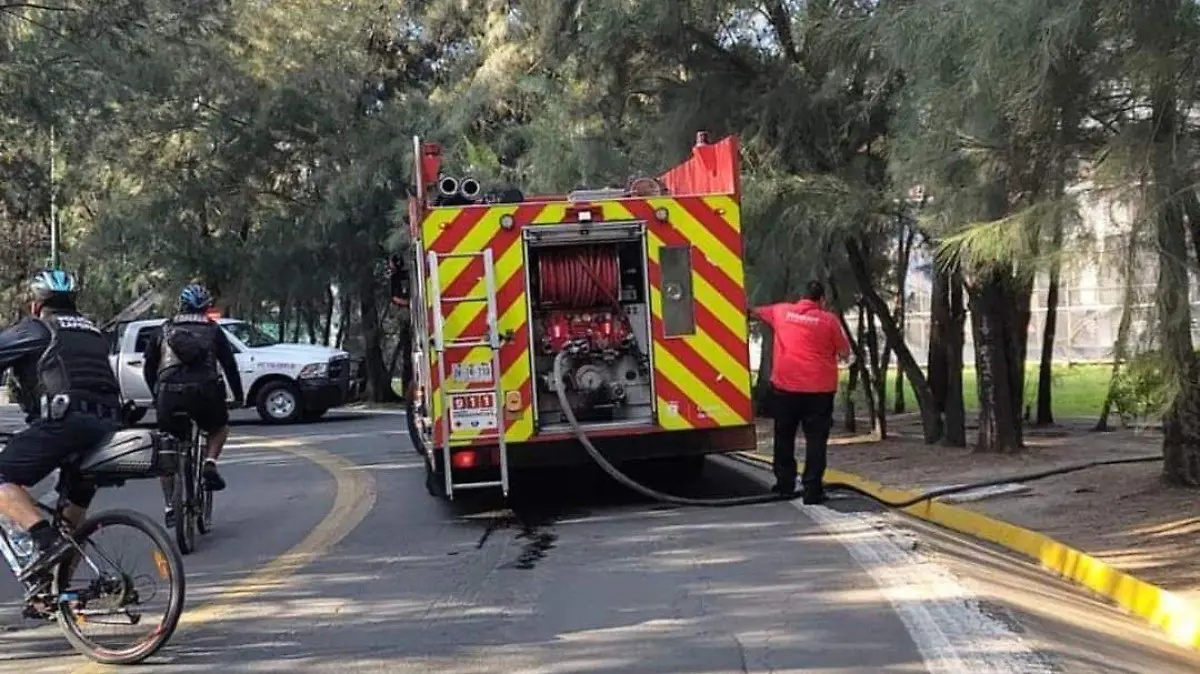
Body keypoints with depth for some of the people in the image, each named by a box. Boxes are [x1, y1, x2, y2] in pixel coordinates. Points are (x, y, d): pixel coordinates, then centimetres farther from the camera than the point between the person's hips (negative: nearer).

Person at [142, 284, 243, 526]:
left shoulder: (165, 329, 19)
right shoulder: (212, 329, 16)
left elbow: (148, 368, 20)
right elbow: (230, 365, 14)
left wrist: (157, 394, 32)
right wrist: (238, 397, 24)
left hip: (169, 395, 1)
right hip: (204, 393, -1)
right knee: (220, 427, 29)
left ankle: (170, 507, 10)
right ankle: (210, 464, 2)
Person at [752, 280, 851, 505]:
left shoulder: (781, 311, 6)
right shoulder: (829, 320, -3)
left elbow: (756, 311, 26)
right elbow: (845, 353, 3)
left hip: (785, 387, 2)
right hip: (819, 389, -2)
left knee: (784, 438, 16)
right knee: (815, 440, 1)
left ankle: (785, 485, 23)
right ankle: (812, 490, -2)